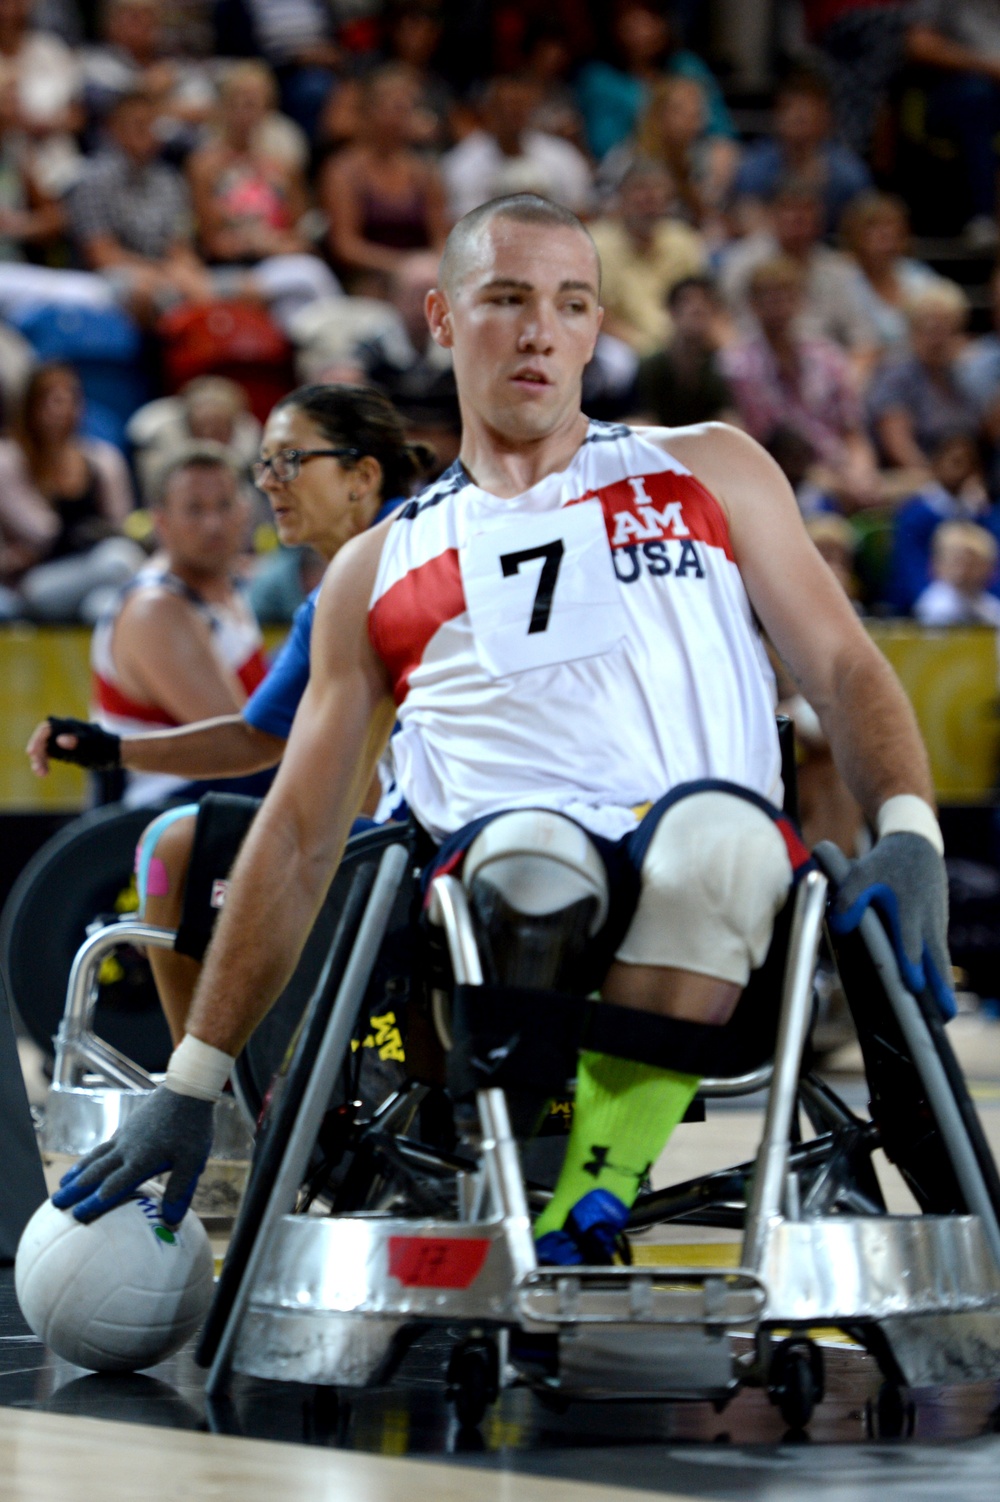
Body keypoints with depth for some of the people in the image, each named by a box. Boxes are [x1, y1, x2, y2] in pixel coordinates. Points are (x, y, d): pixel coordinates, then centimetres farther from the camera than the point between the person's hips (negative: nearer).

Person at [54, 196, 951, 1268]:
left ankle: (583, 1218, -38)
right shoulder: (377, 571, 24)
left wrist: (908, 834, -6)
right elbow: (296, 838, 21)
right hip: (499, 885, 0)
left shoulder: (707, 472, 24)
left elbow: (841, 667, 16)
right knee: (529, 854, -36)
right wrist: (192, 1081, 14)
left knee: (714, 829, -37)